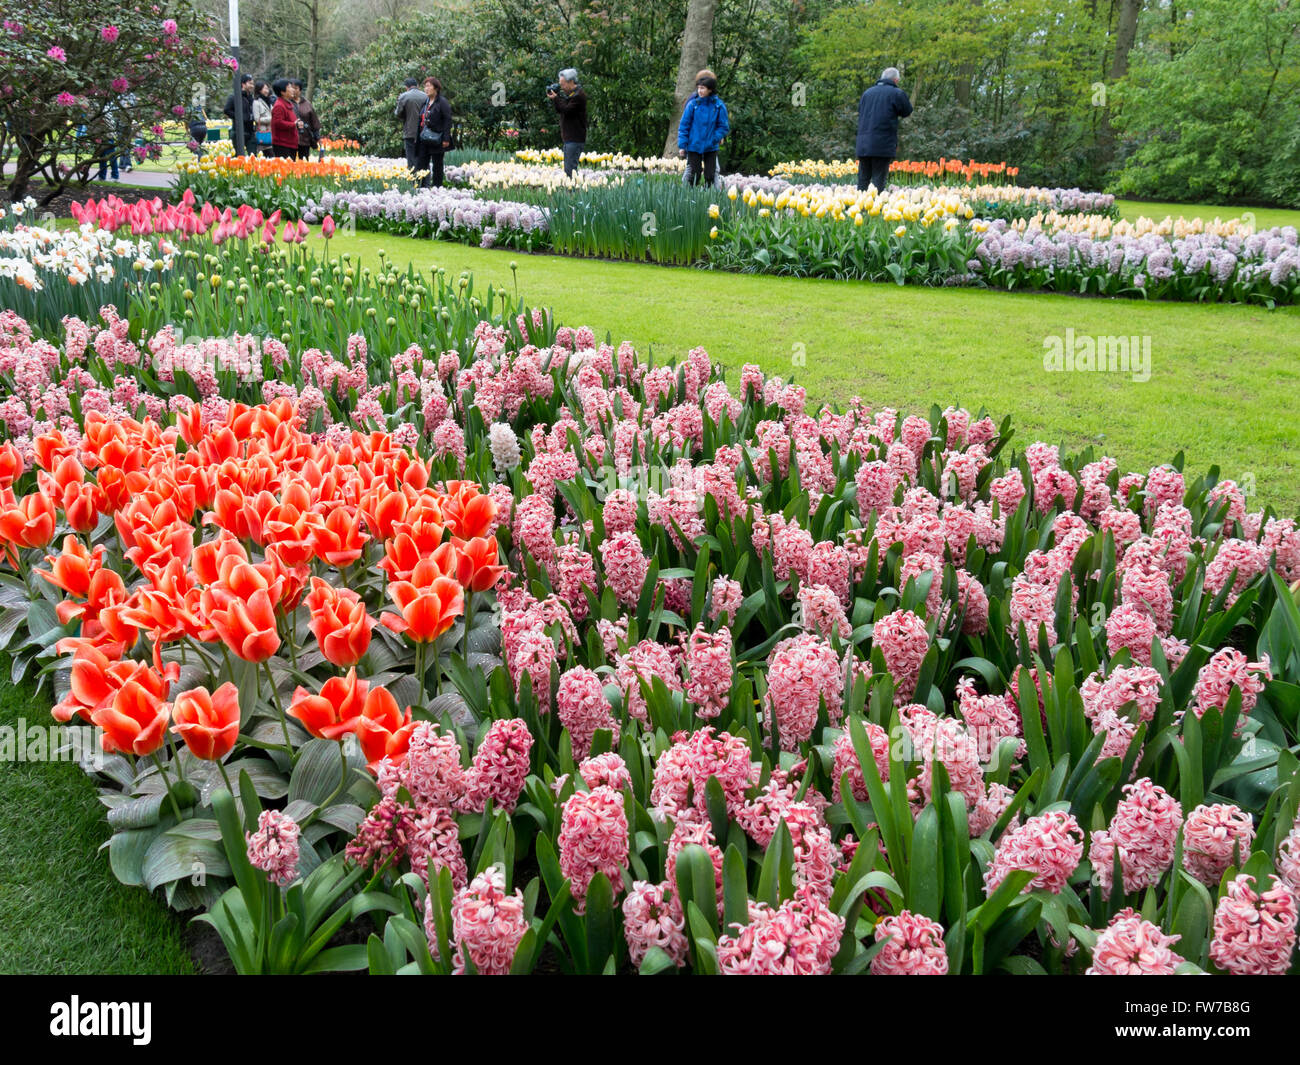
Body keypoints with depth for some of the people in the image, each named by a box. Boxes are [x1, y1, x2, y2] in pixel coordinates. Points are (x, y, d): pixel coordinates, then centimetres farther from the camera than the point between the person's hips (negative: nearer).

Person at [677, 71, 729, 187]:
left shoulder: (719, 105, -4)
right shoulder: (693, 104, -6)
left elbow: (724, 127, 2)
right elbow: (683, 125, -2)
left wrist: (715, 138, -14)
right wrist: (682, 145, -7)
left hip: (711, 148, 1)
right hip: (694, 147, -1)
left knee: (711, 176, 6)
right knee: (693, 175, 2)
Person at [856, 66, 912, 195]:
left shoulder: (867, 93, 16)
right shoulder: (897, 93, -1)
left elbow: (860, 113, 20)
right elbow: (907, 111, 7)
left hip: (863, 145, 5)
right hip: (883, 145, -5)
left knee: (863, 180, 9)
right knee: (879, 180, -3)